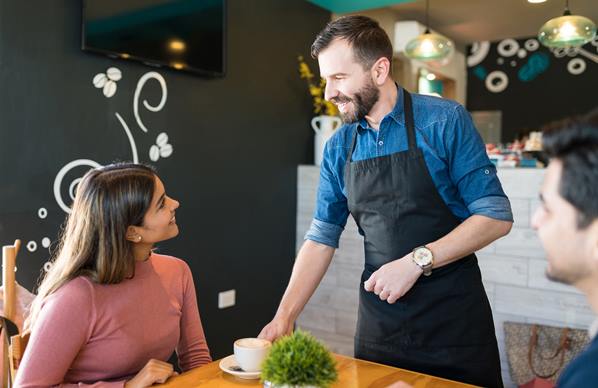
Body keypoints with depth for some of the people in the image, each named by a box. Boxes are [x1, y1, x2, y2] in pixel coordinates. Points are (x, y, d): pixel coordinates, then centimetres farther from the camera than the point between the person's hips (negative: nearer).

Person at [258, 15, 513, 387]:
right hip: (379, 319, 4)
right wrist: (284, 317, -3)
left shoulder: (445, 121, -10)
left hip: (454, 315, -3)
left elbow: (496, 217, -11)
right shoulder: (339, 148, 2)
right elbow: (322, 238, 4)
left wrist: (417, 261, -19)